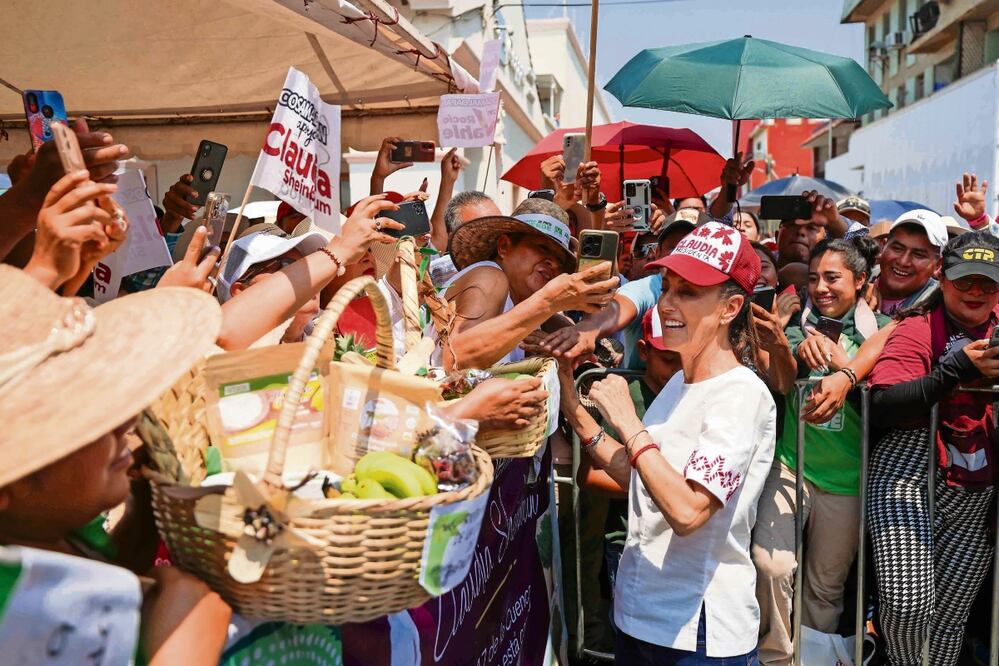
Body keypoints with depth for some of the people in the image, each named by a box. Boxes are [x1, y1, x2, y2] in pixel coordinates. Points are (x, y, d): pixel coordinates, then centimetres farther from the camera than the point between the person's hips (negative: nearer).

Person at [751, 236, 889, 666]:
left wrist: (841, 363, -22)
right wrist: (800, 349, -31)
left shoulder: (878, 331, 0)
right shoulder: (798, 324, 1)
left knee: (827, 585, 13)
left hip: (846, 477, 1)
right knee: (771, 562, -17)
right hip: (791, 463, 0)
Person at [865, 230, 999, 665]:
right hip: (911, 479, -5)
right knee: (908, 602, -15)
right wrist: (958, 370, -23)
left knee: (952, 612, 12)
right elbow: (883, 407, -18)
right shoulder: (919, 327, -5)